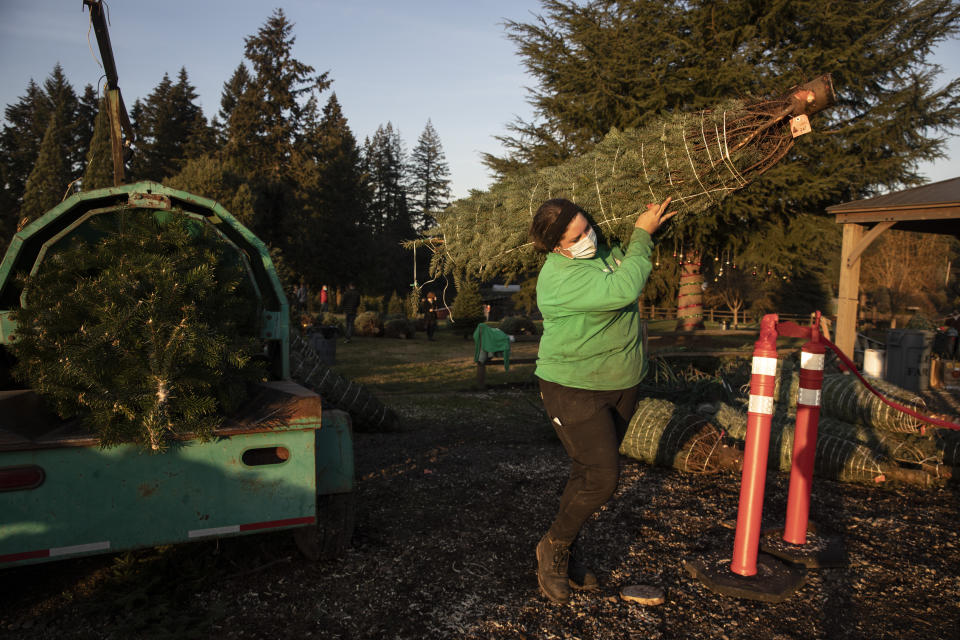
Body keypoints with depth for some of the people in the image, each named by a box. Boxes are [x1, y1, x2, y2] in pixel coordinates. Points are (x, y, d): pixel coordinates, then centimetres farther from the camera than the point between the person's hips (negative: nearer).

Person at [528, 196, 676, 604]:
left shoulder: (602, 249, 1)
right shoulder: (559, 277, -24)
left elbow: (625, 265, 23)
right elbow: (622, 290, -31)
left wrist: (647, 224, 5)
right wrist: (642, 235, -18)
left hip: (621, 385, 8)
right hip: (574, 390, -8)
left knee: (588, 473, 13)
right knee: (600, 478, -13)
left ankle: (561, 555, 29)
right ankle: (553, 547, 12)